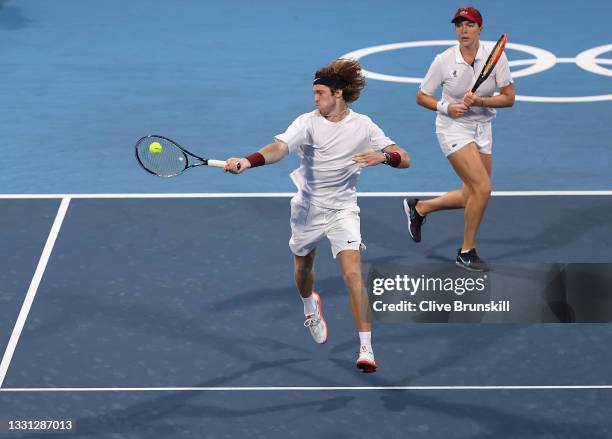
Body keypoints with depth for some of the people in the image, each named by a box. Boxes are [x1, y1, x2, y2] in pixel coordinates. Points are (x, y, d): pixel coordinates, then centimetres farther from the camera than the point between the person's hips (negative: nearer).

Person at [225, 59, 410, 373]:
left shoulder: (363, 125, -7)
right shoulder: (307, 123, -12)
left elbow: (404, 159, -6)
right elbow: (279, 148, -30)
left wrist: (383, 156, -29)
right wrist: (247, 161, -49)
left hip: (343, 208, -1)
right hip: (308, 207, 1)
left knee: (352, 274, -17)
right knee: (304, 268, 20)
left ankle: (366, 349, -15)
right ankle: (310, 306, 57)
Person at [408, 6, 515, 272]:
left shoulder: (495, 56, -9)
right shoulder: (444, 60, -13)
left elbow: (509, 98, -7)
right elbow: (421, 97, -3)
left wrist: (479, 101, -23)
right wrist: (446, 107, -20)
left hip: (482, 128, 5)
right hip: (454, 128, -5)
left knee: (471, 197, 10)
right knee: (482, 189, -17)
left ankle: (419, 207, 33)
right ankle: (467, 252, 0)